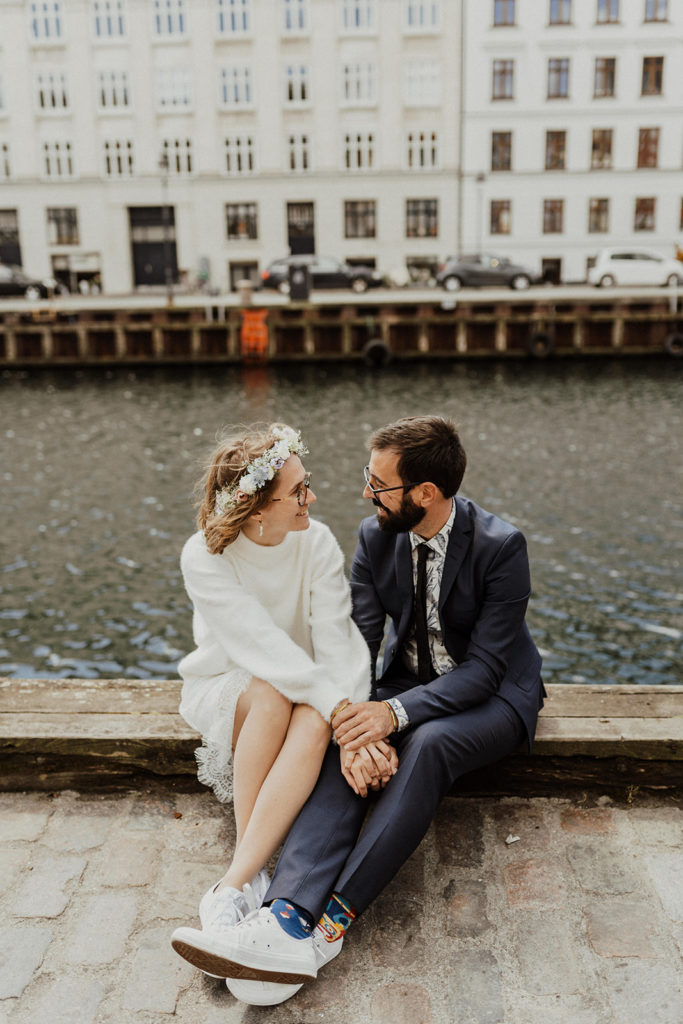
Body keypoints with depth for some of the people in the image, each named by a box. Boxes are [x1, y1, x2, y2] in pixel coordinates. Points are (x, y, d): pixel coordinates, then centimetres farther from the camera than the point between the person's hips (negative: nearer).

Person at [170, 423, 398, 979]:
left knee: (314, 721, -34)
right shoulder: (204, 557, -20)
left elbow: (337, 640, -19)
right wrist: (341, 710, -38)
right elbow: (261, 644, -29)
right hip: (227, 686, -1)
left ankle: (230, 891, -35)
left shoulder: (317, 542, -13)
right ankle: (253, 872, -26)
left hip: (305, 688, 2)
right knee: (272, 693, -36)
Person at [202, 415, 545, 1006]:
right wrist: (355, 713, -27)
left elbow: (484, 668, -23)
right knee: (343, 749, -27)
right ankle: (290, 919, -39)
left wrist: (396, 712, -36)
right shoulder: (376, 537, -6)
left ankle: (335, 919, -35)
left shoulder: (501, 546, -22)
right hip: (407, 685, 4)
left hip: (492, 694, -4)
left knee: (428, 743, -37)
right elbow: (358, 641, -6)